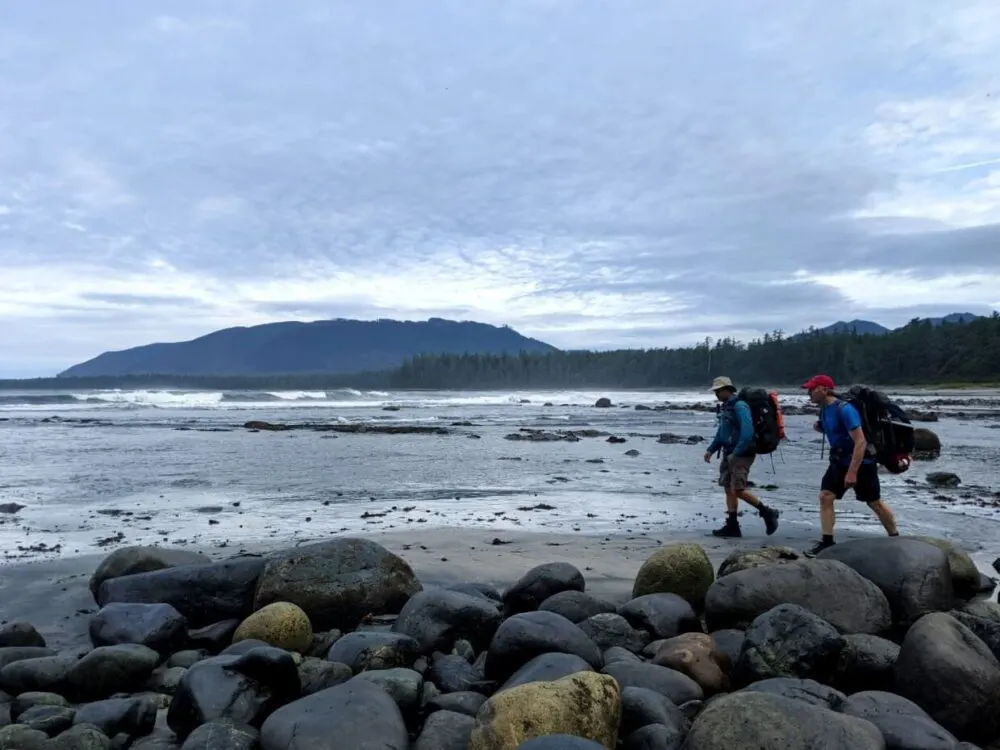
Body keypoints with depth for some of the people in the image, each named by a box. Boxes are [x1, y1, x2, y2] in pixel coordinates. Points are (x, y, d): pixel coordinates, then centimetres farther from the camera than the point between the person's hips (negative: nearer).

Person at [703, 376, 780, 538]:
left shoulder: (739, 406, -16)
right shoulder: (725, 407, 14)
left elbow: (747, 432, -24)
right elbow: (721, 432, 23)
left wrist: (736, 453, -23)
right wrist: (711, 450, 14)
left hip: (741, 455, -10)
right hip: (729, 454, 10)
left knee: (738, 490, -13)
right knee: (729, 489, 8)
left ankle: (767, 513, 5)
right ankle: (732, 526, 12)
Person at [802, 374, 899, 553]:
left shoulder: (844, 409, -25)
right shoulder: (824, 409, 1)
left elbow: (860, 442, -28)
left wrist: (852, 472, -30)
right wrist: (819, 428, -2)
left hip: (861, 462, -7)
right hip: (839, 461, 7)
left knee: (875, 503, 8)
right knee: (825, 496, -6)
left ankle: (895, 538, 28)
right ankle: (827, 541, -3)